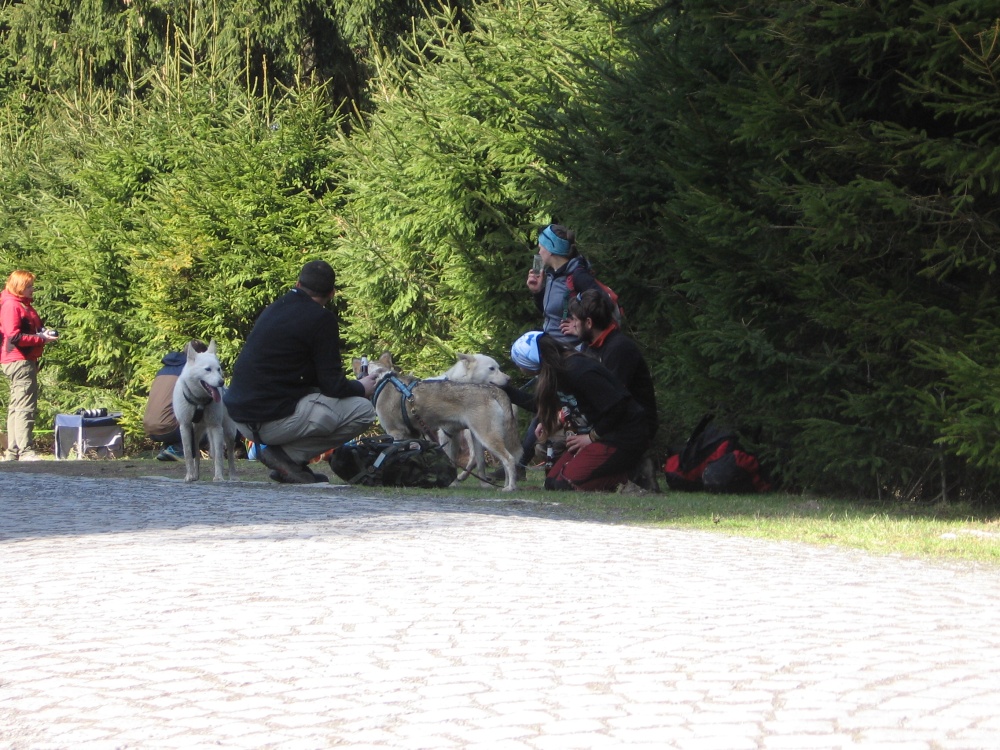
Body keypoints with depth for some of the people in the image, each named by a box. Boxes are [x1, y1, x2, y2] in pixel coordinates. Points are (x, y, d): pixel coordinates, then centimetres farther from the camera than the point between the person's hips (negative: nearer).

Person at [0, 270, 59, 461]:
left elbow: (29, 330, 24)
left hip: (26, 361, 11)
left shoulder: (23, 305, 19)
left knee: (16, 407, 12)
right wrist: (41, 339, -18)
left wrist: (44, 333, 3)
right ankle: (25, 452, -18)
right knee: (25, 407, -14)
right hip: (19, 361, -11)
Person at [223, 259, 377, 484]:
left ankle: (287, 456, 10)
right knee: (363, 411, -2)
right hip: (273, 419, -8)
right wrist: (361, 387, 13)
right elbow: (332, 386, -10)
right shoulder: (321, 319, -8)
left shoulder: (274, 308, 16)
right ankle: (288, 455, -6)